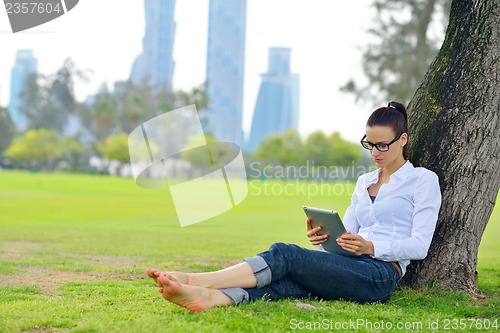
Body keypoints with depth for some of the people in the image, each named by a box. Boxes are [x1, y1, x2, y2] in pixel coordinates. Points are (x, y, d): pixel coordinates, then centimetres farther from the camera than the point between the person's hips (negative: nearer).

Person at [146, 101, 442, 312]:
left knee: (285, 255, -27)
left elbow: (419, 245, -3)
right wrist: (323, 239, -1)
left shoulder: (423, 180, 7)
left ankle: (194, 279, -40)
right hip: (350, 267, 6)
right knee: (285, 283, -28)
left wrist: (371, 247, -18)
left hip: (381, 273, -6)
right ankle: (206, 297, -55)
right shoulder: (364, 182, 27)